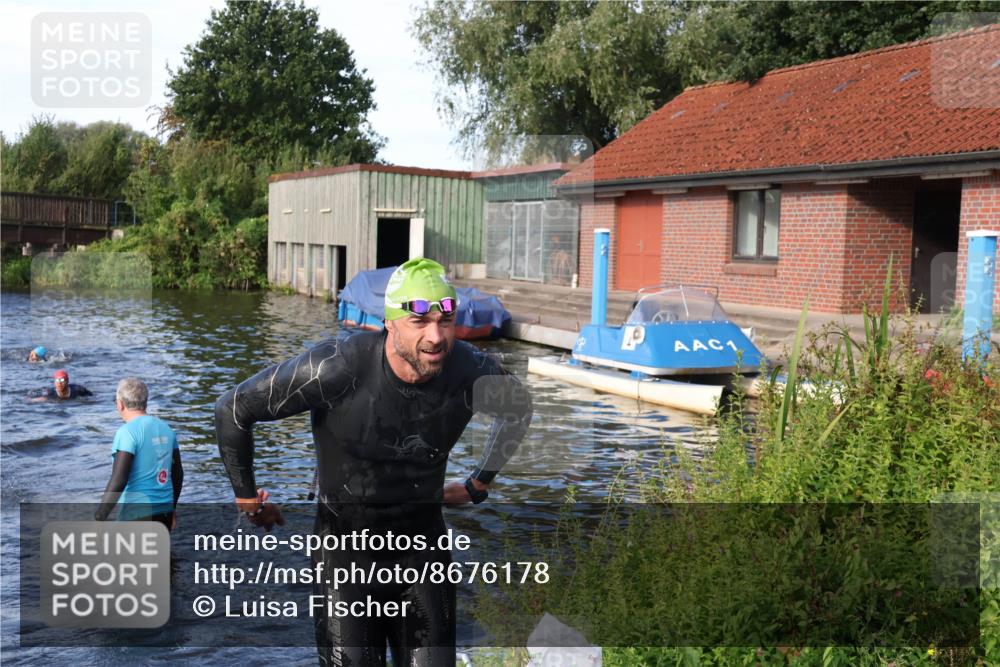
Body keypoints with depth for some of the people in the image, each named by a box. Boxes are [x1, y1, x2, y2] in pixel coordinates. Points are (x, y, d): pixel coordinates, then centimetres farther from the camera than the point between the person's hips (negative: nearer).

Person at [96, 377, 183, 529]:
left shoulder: (128, 432, -12)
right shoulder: (166, 429, 9)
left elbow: (118, 480, -19)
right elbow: (178, 474, 15)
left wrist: (99, 517, -15)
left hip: (137, 513, -7)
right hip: (164, 512, 7)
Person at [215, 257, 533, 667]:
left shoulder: (473, 373, -13)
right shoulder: (338, 369, -24)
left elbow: (518, 410, 13)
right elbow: (233, 409, -13)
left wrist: (479, 485, 14)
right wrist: (247, 499, -2)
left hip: (422, 547, 3)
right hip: (346, 550, -3)